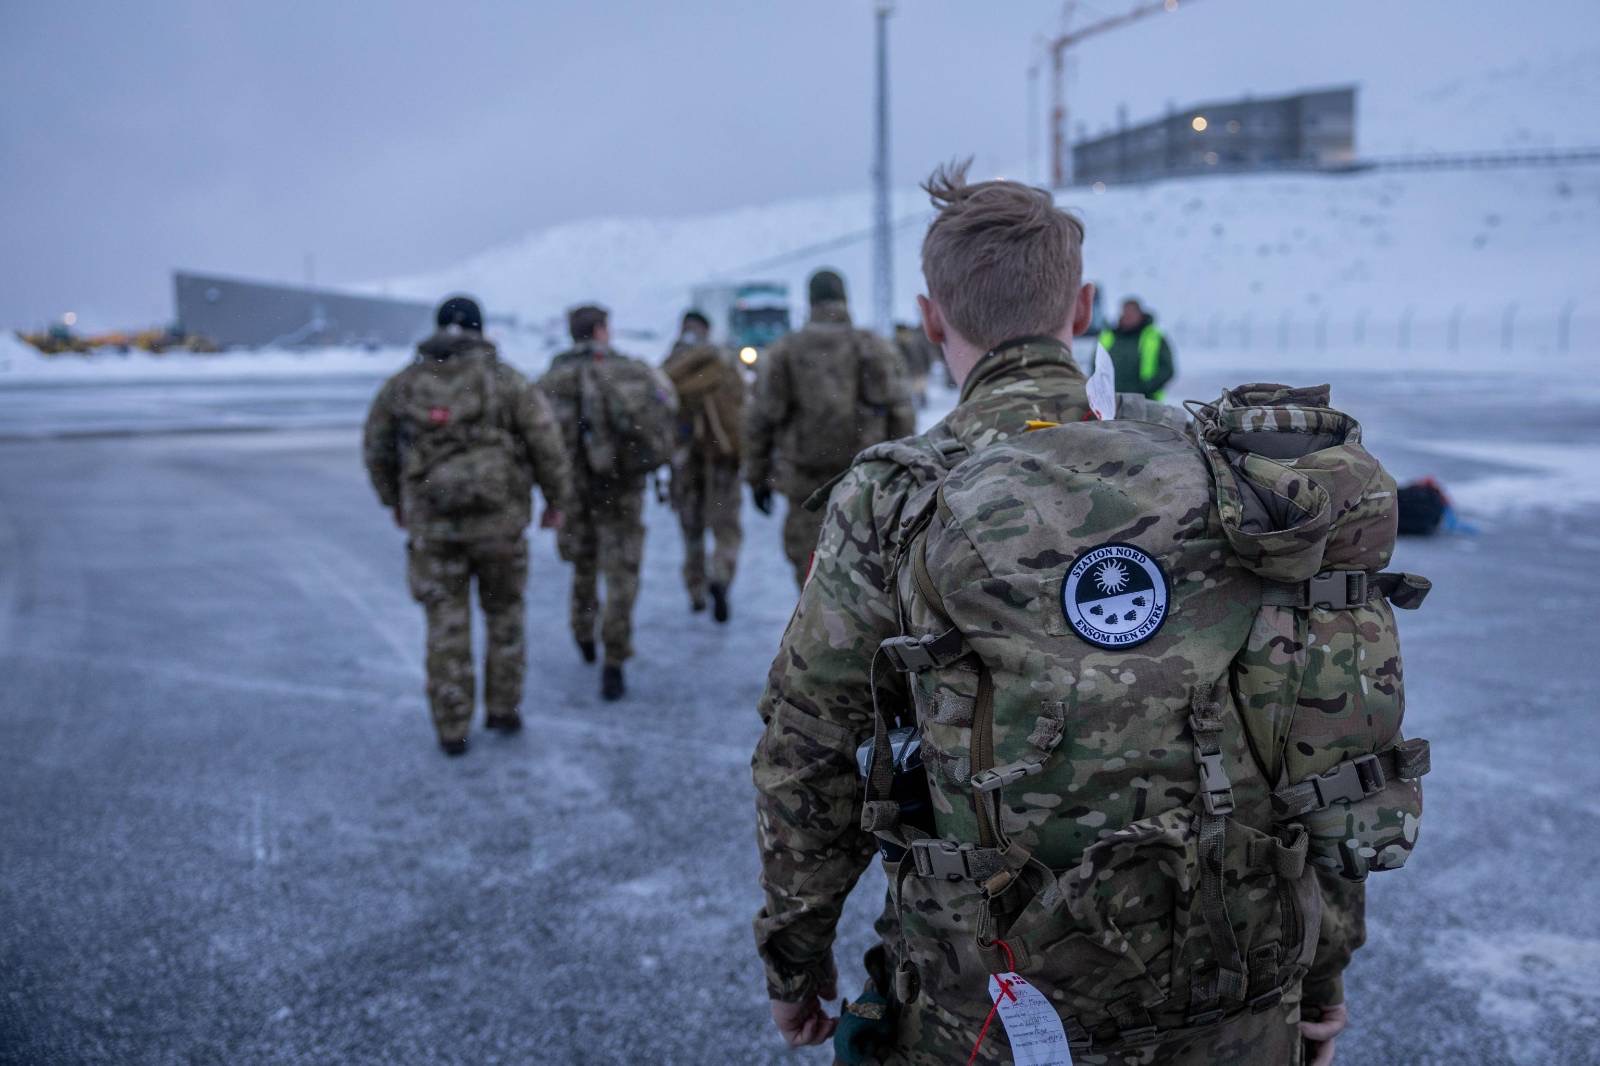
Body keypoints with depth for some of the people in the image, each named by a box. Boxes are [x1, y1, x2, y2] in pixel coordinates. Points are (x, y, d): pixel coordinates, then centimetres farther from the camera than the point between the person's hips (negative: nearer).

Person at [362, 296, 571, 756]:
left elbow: (377, 447, 11)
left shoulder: (403, 383, 3)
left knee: (447, 624, 8)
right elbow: (546, 443, -8)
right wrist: (557, 500, 6)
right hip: (498, 517, -1)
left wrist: (394, 500, 26)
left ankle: (453, 729, 9)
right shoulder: (506, 379, -4)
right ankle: (502, 709, 22)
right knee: (503, 611, 18)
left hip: (432, 520, 1)